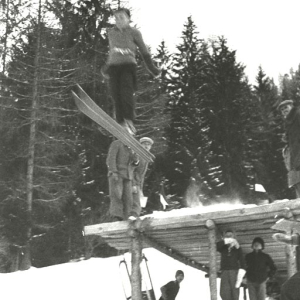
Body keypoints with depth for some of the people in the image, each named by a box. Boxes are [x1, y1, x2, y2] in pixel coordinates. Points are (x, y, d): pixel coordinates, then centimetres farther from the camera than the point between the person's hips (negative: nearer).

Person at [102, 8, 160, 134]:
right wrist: (106, 67, 37)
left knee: (126, 91, -25)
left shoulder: (134, 32, 5)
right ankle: (121, 123, -5)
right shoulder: (111, 33, 19)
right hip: (113, 66, 5)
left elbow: (144, 51, 9)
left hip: (128, 65, -4)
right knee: (116, 94, -6)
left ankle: (129, 121, -33)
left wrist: (152, 68, 9)